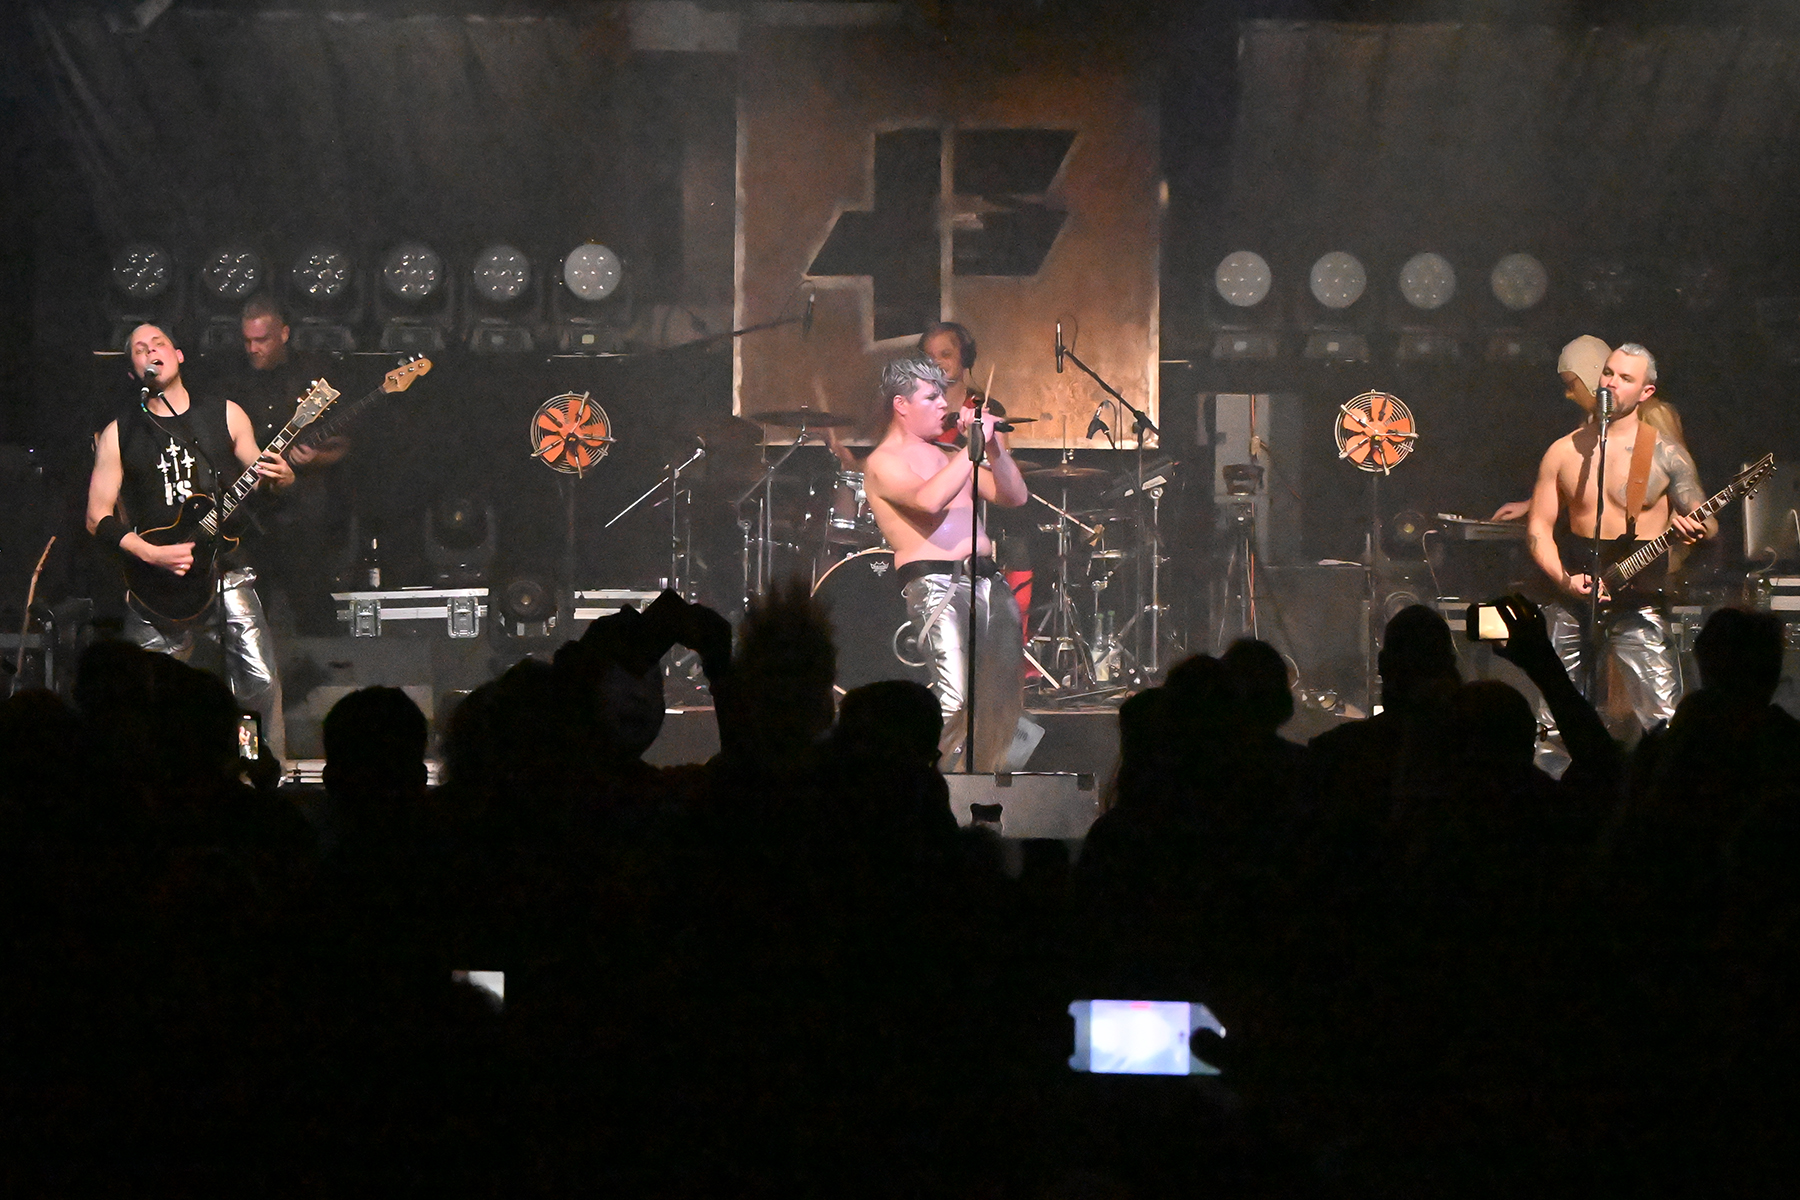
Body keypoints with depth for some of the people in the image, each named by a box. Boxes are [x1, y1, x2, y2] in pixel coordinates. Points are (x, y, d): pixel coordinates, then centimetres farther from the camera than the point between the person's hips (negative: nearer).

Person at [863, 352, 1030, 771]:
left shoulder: (947, 455, 24)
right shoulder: (884, 462, 0)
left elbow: (1014, 497, 20)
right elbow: (930, 499, -20)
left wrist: (994, 448, 5)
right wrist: (975, 445, -14)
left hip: (986, 579, 8)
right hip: (934, 582, -8)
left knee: (1006, 697, 3)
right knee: (957, 701, -21)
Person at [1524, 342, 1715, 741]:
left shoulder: (1665, 454, -2)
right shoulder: (1564, 452, 8)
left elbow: (1707, 524, -1)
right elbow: (1538, 527, 8)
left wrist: (1691, 528, -26)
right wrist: (1565, 580, -9)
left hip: (1637, 603, -3)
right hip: (1574, 605, 3)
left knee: (1663, 720, -13)